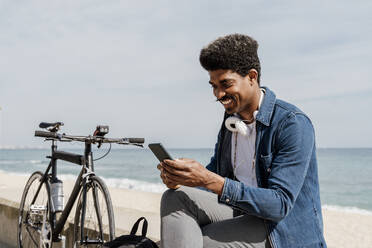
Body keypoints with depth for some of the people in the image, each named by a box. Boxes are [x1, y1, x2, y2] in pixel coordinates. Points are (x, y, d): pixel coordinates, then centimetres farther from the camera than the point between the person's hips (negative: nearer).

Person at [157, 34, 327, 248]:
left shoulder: (294, 124, -17)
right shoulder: (231, 117, 8)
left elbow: (280, 205, -24)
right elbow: (215, 174, 13)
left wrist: (211, 181, -33)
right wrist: (179, 179, -12)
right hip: (243, 214, 7)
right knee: (176, 198, -19)